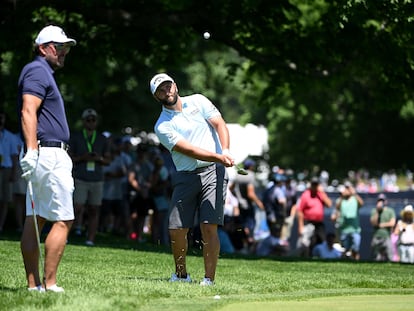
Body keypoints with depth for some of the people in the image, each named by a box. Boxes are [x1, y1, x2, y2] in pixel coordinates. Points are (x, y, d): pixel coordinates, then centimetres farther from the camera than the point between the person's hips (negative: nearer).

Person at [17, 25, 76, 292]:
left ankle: (34, 285, 6)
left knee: (35, 219, 6)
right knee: (63, 220, -10)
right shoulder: (38, 71, -10)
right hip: (49, 154, -11)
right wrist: (31, 150, -31)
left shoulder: (43, 72, 22)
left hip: (42, 156, 11)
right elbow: (28, 112, -22)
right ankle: (49, 284, -11)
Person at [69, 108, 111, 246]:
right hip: (80, 179, -2)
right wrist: (82, 158, -13)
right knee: (78, 207, -14)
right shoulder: (75, 137, 5)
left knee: (94, 210, 0)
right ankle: (78, 225, 11)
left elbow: (108, 160, 13)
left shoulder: (102, 139, 12)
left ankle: (91, 239, 3)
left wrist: (99, 159, -8)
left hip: (97, 180, 2)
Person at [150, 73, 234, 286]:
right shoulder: (162, 126, 0)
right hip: (185, 177, 1)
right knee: (177, 230, -3)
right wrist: (219, 157, -22)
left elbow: (220, 125, 2)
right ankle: (181, 274, 19)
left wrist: (225, 151, -17)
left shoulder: (198, 101, 9)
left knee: (209, 227, -11)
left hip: (213, 172, -1)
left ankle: (209, 278, -8)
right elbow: (189, 150, -10)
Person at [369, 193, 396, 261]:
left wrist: (381, 225, -2)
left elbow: (392, 223, -6)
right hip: (376, 236, 2)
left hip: (386, 236, -2)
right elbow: (373, 222, -5)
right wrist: (377, 212, -9)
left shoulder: (390, 211, 5)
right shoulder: (374, 211, 9)